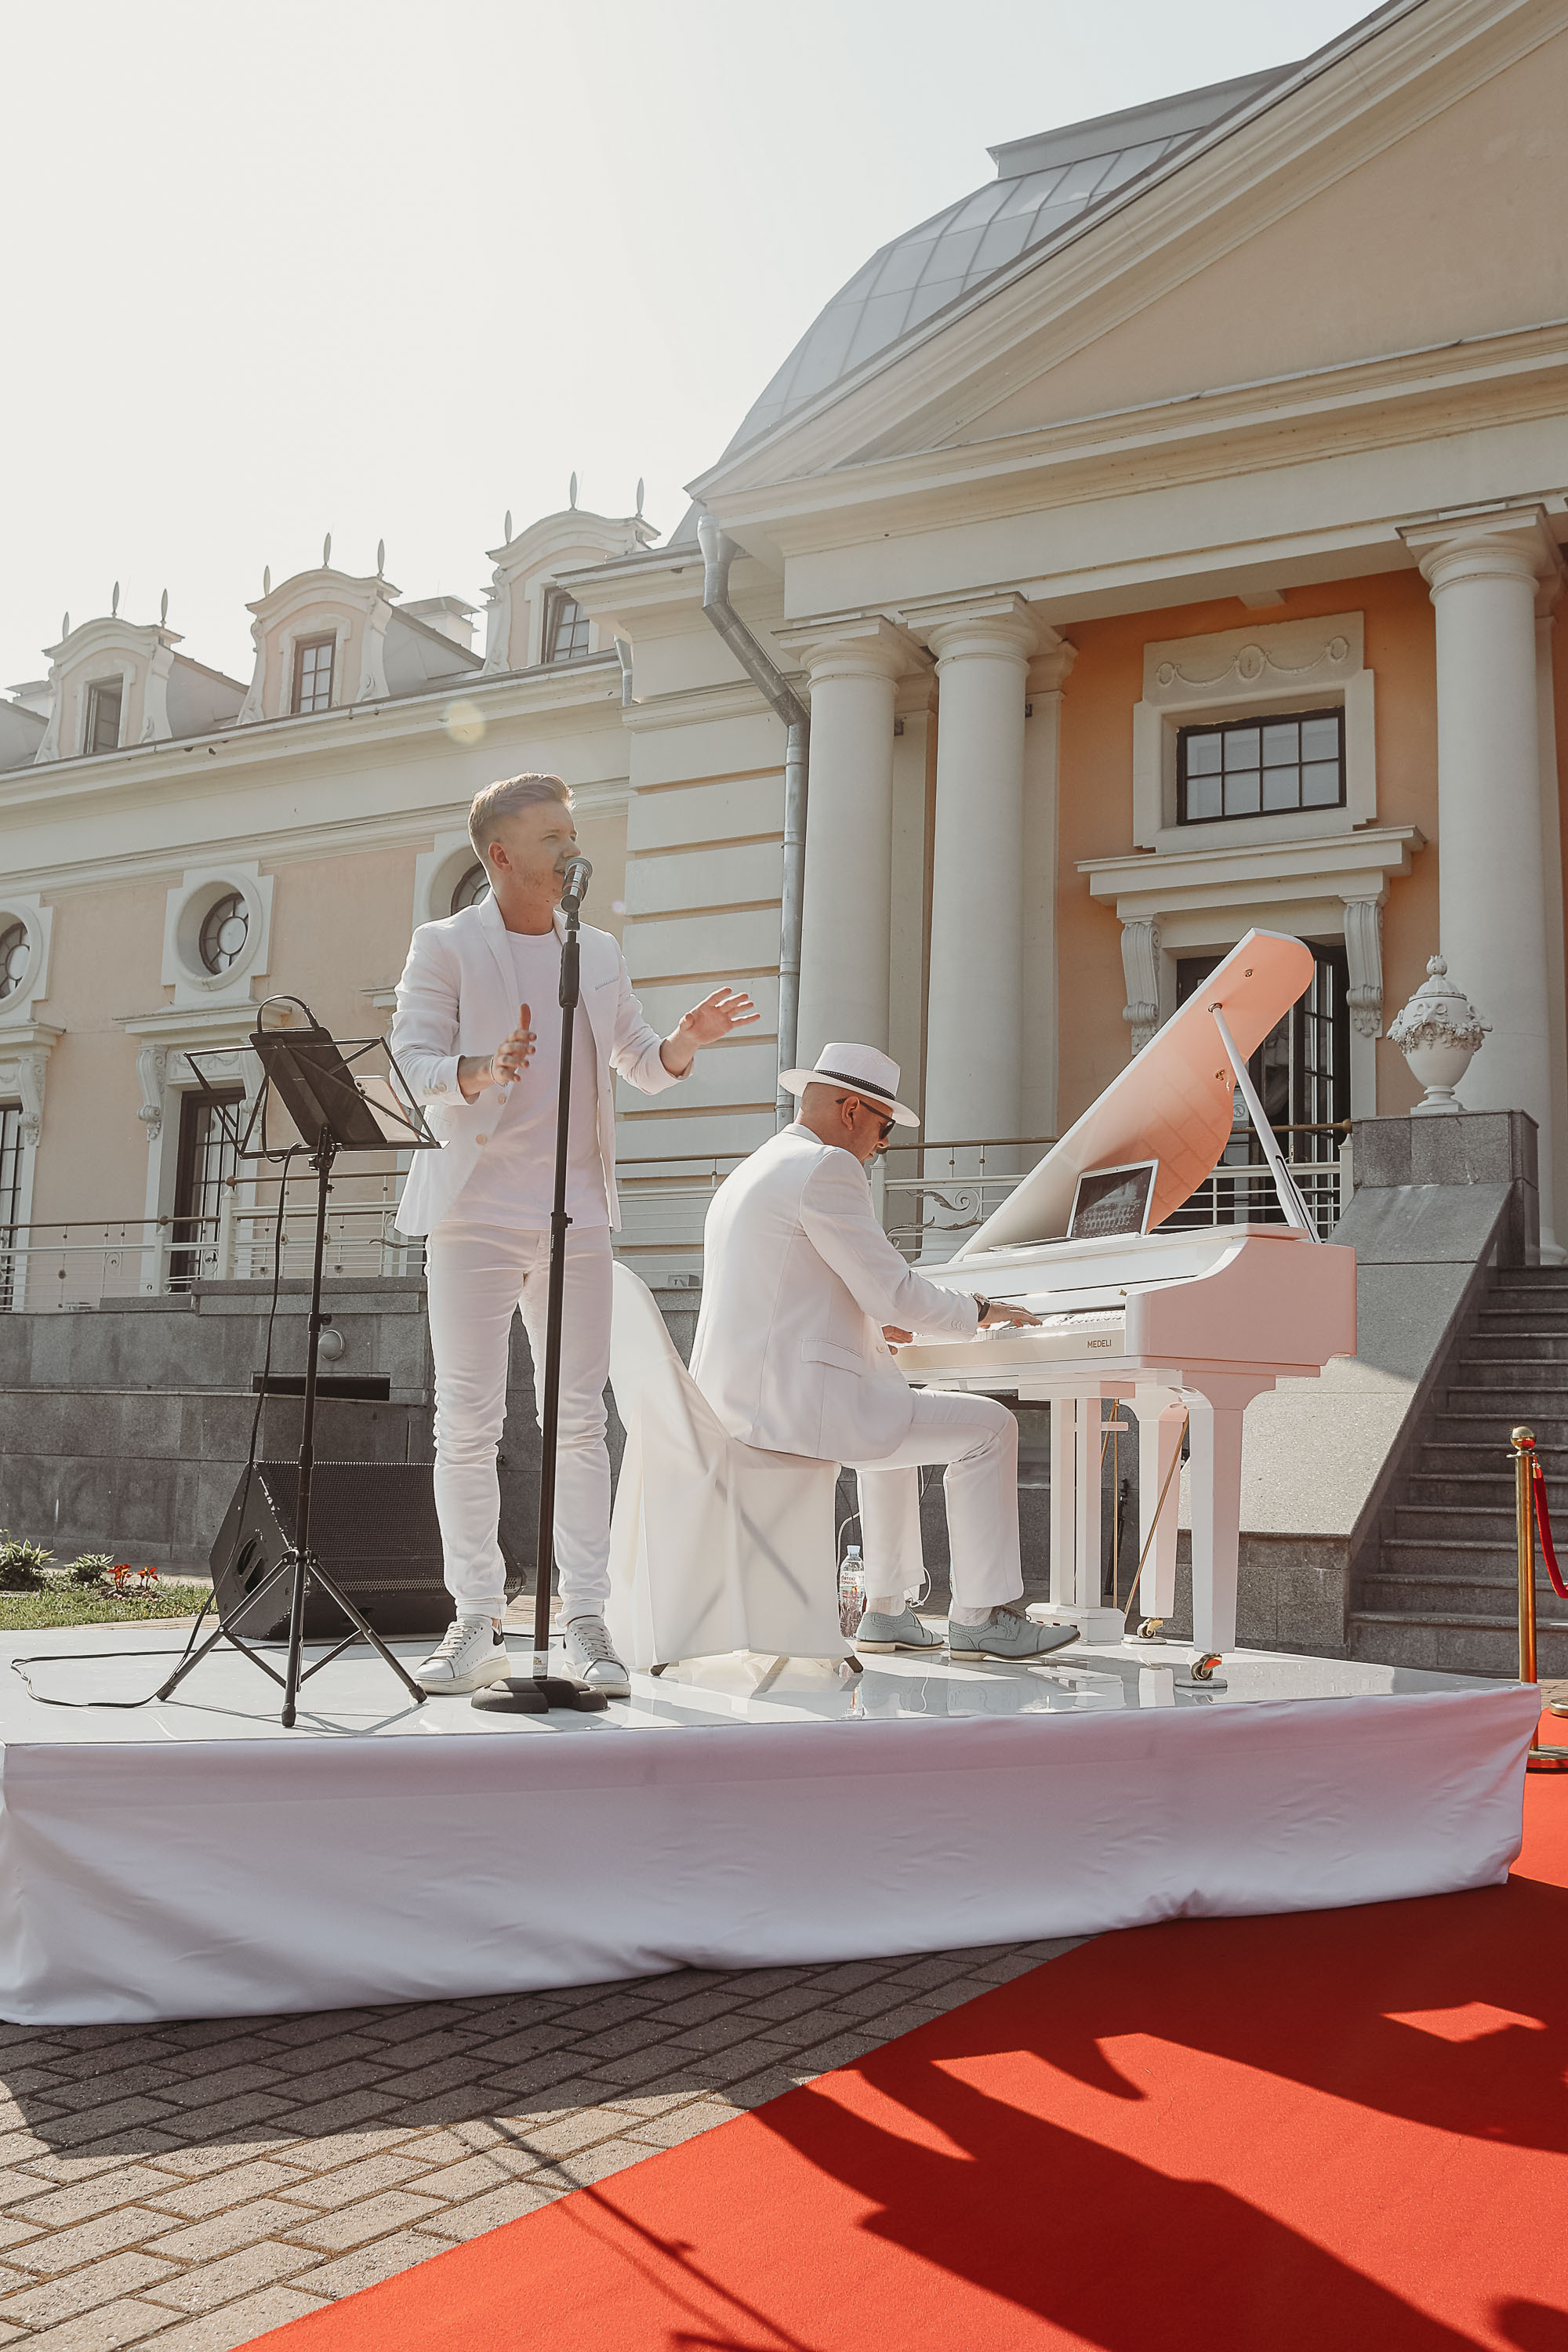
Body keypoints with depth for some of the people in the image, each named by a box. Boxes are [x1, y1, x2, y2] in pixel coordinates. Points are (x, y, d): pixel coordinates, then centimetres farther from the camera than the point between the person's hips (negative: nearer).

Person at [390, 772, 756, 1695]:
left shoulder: (600, 953, 16)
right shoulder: (445, 947, 4)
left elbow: (641, 1062, 21)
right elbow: (413, 1065, -6)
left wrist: (687, 1041, -1)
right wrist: (482, 1073, -27)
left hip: (575, 1212, 3)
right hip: (474, 1211, -3)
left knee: (580, 1420, -1)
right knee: (467, 1421, -2)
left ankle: (587, 1623, 3)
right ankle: (479, 1625, 7)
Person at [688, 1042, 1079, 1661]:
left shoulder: (752, 1172, 20)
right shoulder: (827, 1168, -11)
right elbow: (896, 1292, -14)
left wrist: (870, 1325, 34)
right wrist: (981, 1312, 2)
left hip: (735, 1401, 10)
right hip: (794, 1401, -10)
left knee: (895, 1420, 33)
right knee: (987, 1427, -1)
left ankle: (886, 1610, 31)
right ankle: (980, 1617, 5)